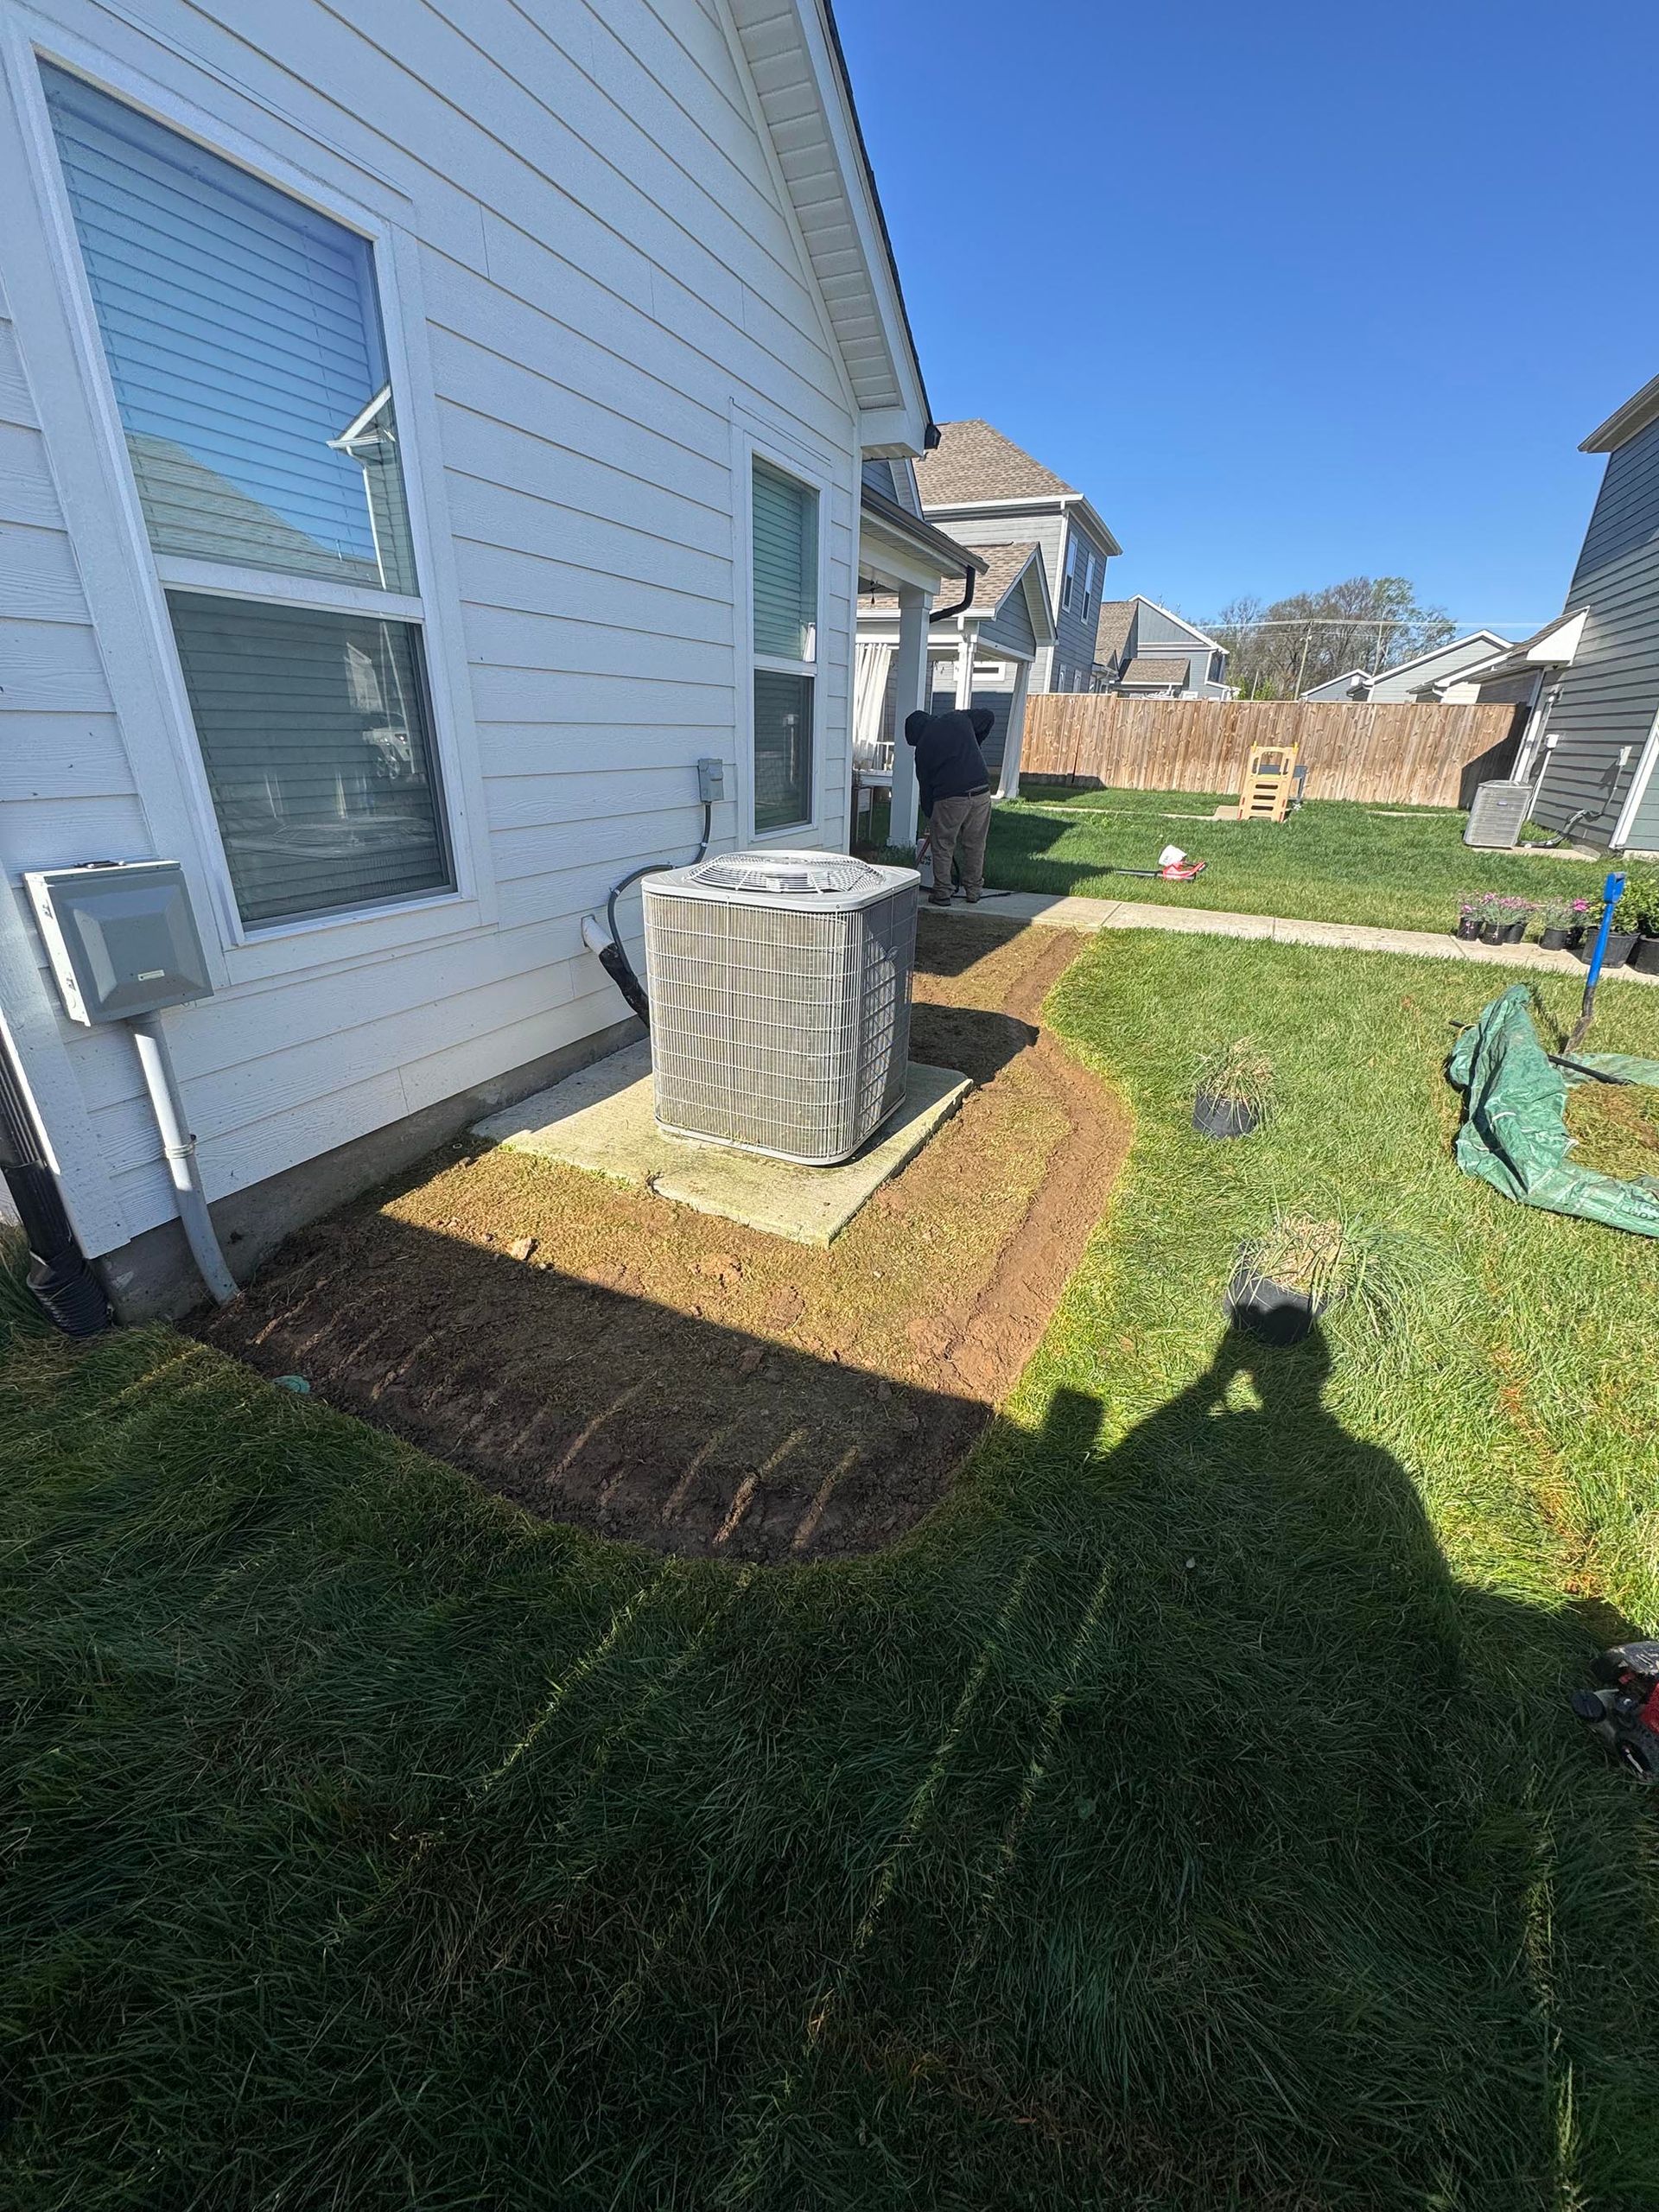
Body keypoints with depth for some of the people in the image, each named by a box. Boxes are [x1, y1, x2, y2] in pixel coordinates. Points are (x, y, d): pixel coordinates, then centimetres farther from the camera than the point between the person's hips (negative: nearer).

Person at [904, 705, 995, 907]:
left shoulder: (924, 746, 6)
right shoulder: (958, 718, 11)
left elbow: (925, 785, 10)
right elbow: (988, 716, 23)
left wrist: (930, 816, 19)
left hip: (950, 798, -4)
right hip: (981, 792, 4)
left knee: (942, 847, 10)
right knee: (976, 846, 14)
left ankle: (941, 893, 11)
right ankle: (974, 892, 21)